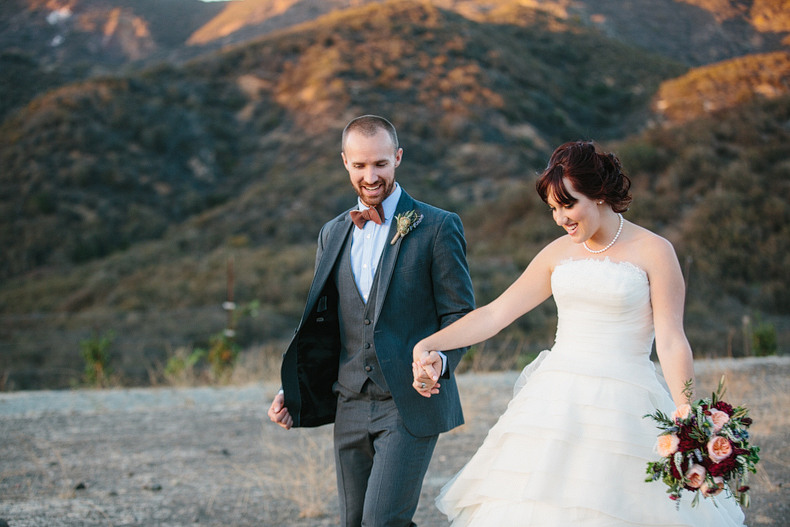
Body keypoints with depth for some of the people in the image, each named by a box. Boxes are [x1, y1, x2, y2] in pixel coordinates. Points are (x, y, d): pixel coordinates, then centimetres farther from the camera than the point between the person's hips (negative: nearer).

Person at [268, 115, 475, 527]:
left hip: (411, 404, -5)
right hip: (350, 408, 5)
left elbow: (460, 313, -3)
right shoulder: (332, 234, 13)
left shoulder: (438, 227, -2)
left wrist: (439, 360, -23)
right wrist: (293, 392, 7)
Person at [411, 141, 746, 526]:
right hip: (556, 403, 4)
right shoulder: (559, 253, 11)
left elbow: (671, 342, -8)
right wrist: (428, 345, 3)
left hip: (622, 408, -4)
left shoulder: (653, 252, -3)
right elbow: (495, 313, 12)